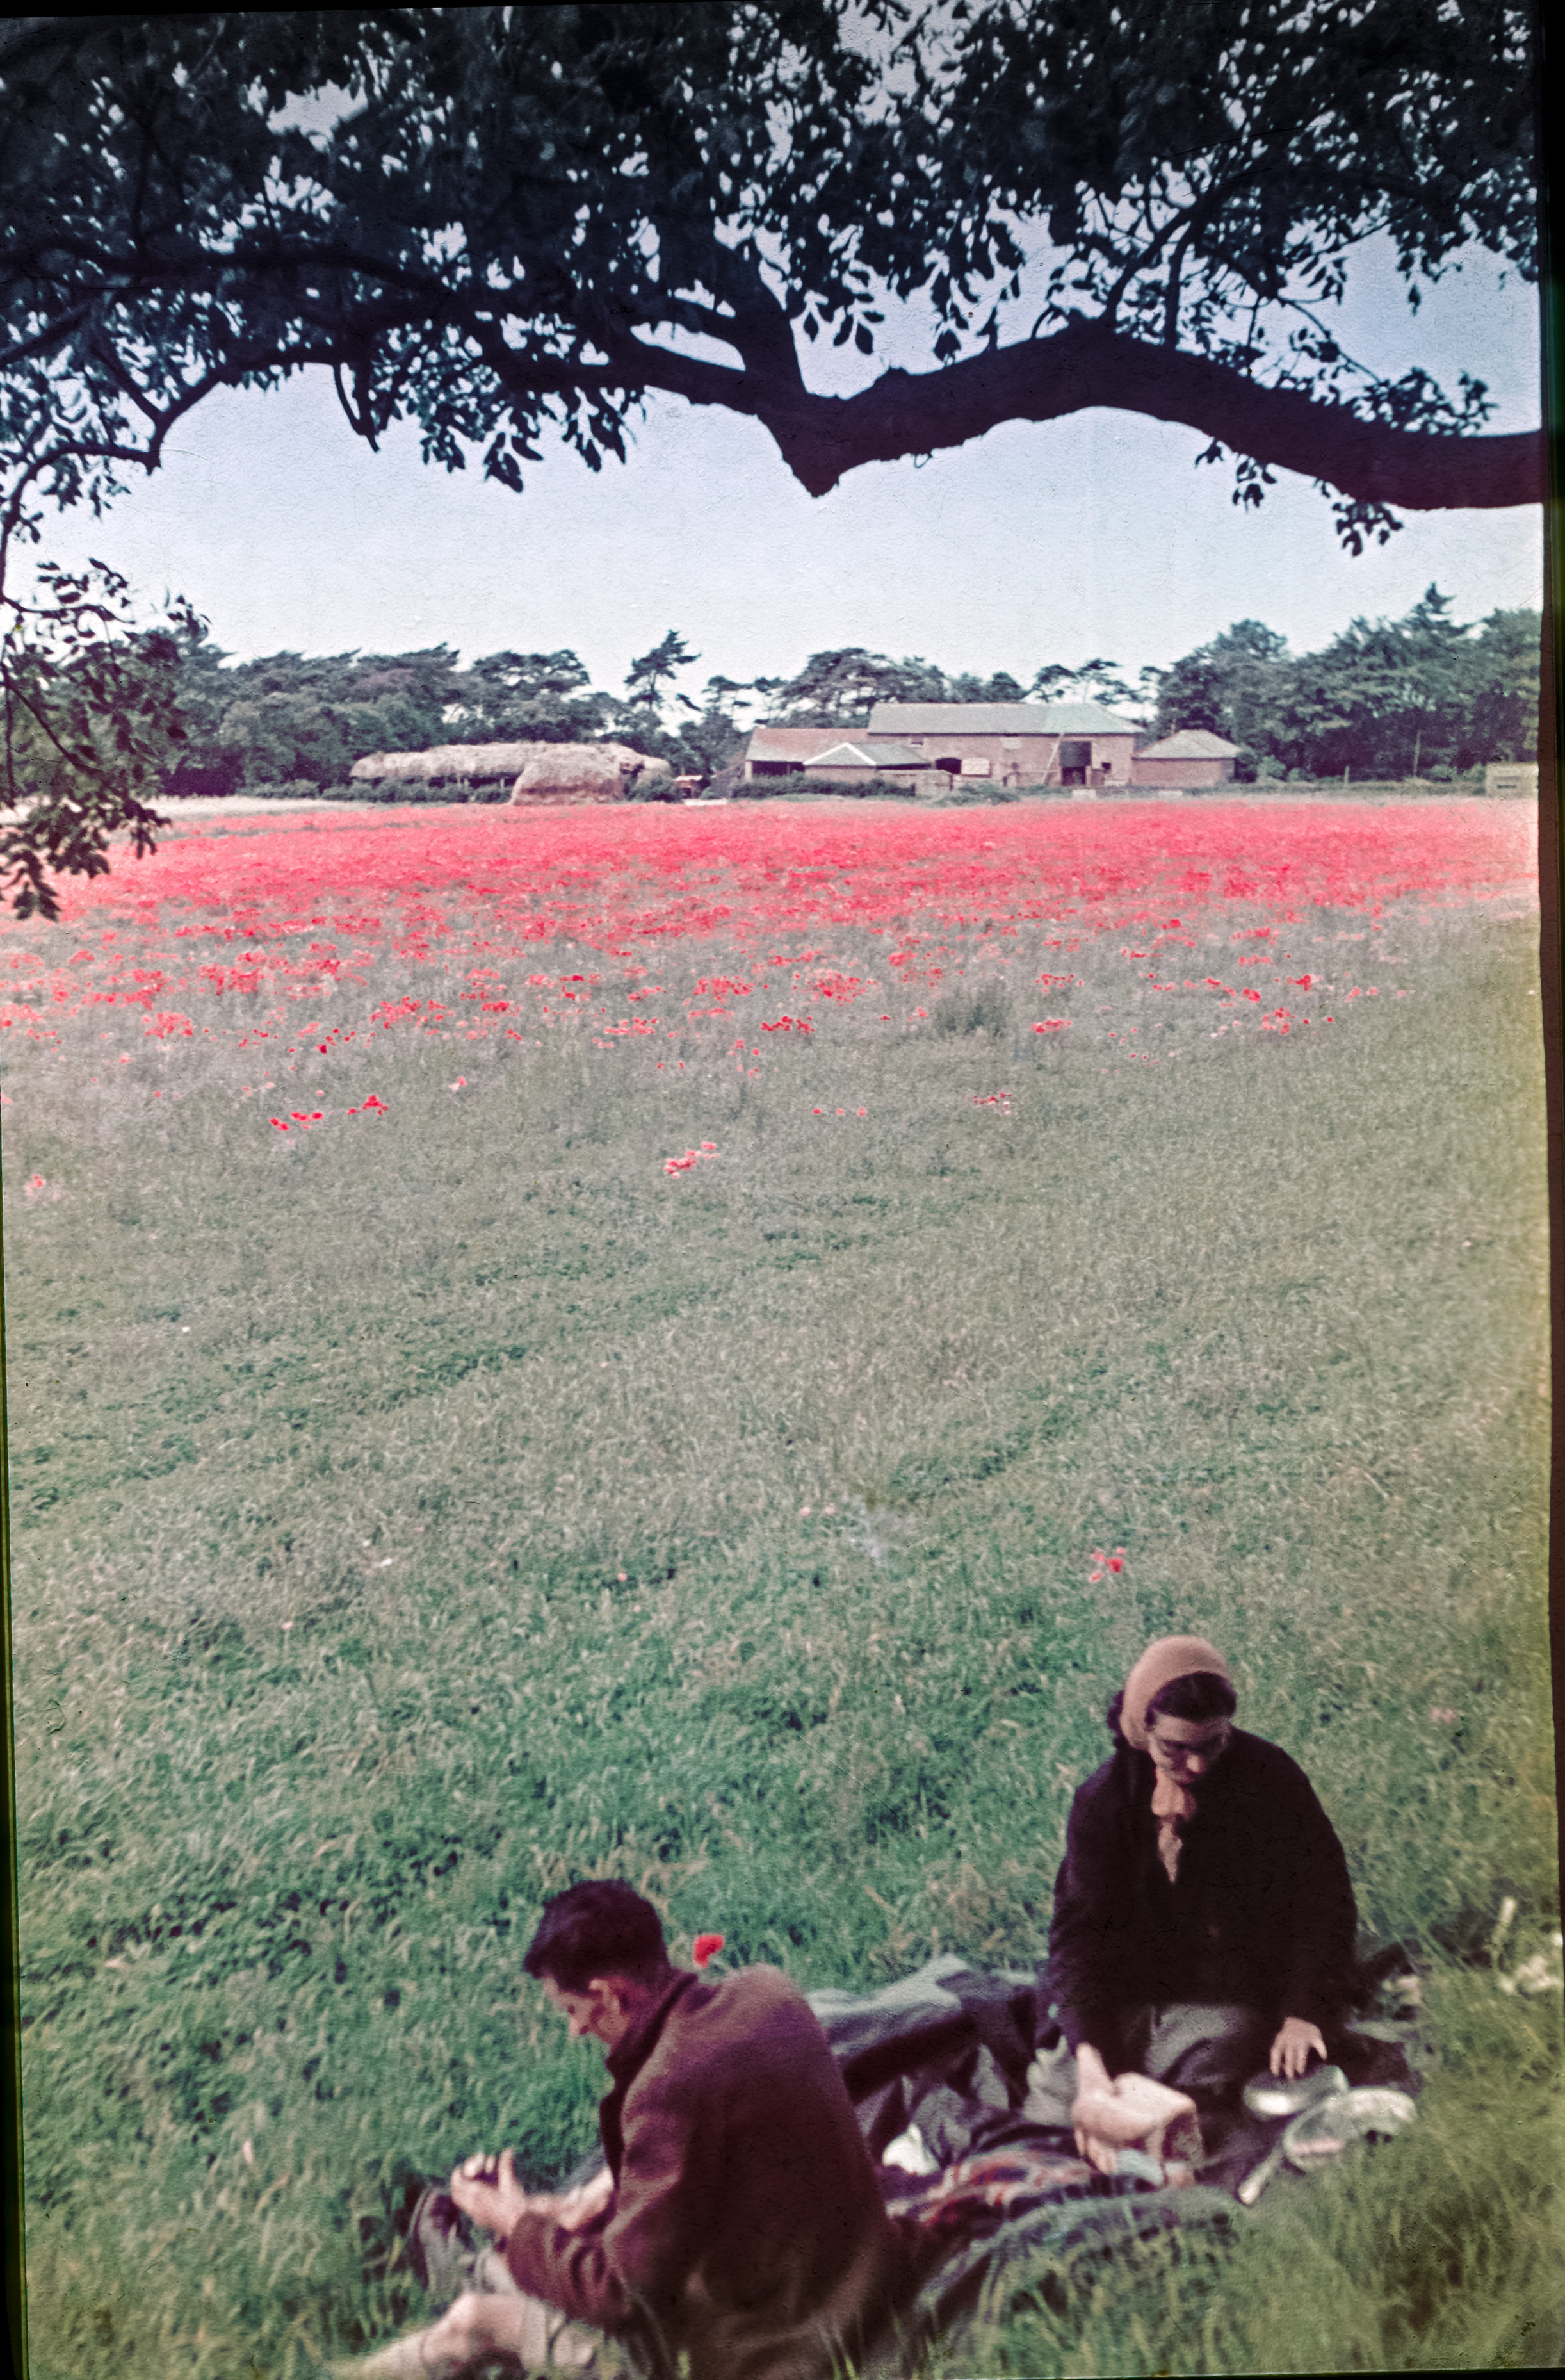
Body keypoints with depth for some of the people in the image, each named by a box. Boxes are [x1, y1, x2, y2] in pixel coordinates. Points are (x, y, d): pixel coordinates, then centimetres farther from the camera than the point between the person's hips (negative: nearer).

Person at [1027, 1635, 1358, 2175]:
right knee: (1053, 2108, -15)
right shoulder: (1104, 1799, -5)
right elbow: (1080, 1928, -10)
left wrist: (1305, 2013, -12)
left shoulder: (1270, 1781, -6)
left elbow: (1322, 1902, 1)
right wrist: (1090, 2057, -23)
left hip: (1226, 2000, -1)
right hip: (1121, 1994, 2)